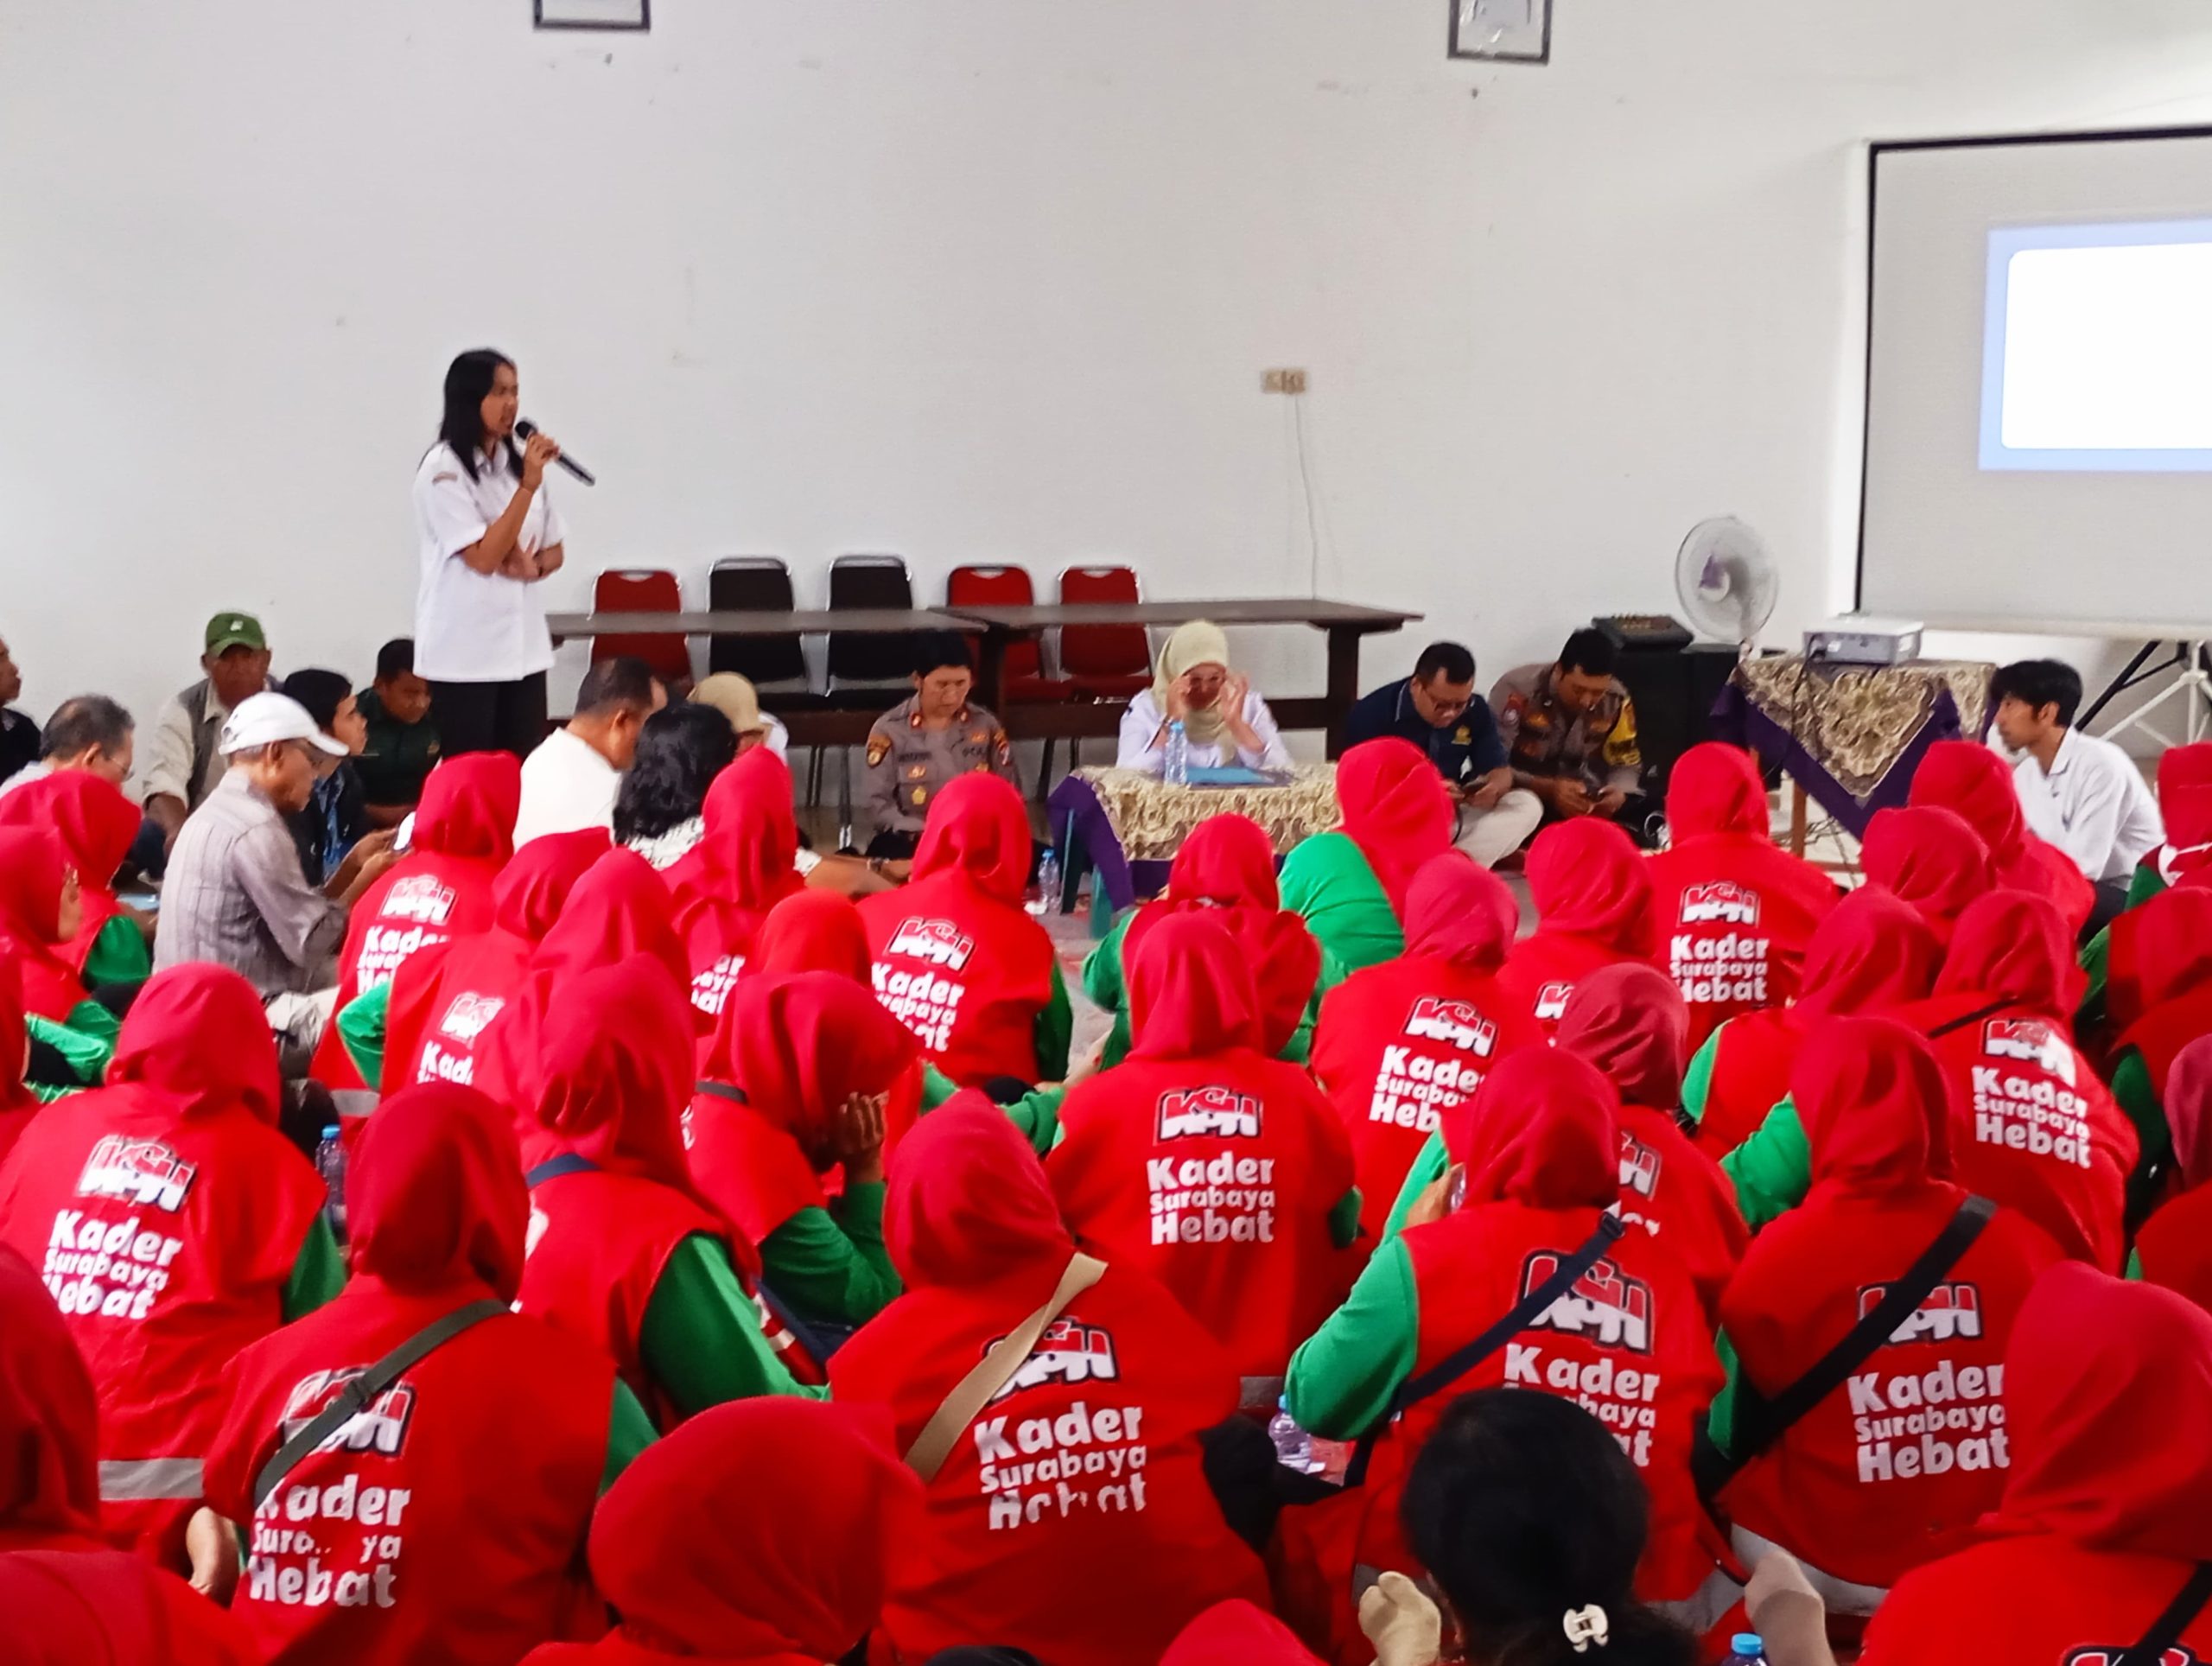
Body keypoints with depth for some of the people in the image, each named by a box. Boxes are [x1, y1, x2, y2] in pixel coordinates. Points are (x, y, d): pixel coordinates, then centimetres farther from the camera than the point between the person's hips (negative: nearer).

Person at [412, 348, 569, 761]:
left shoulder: (518, 464, 10)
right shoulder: (443, 469, -11)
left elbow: (555, 551, 17)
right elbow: (483, 558, -19)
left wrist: (534, 567, -7)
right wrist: (529, 484, -22)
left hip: (524, 646, 6)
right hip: (464, 653, -6)